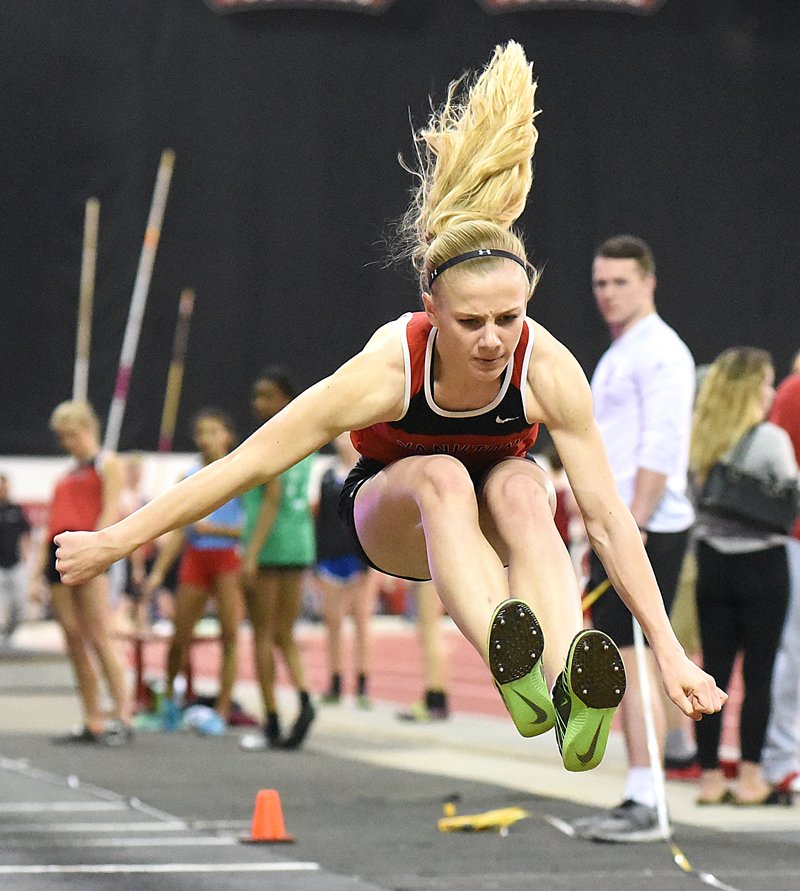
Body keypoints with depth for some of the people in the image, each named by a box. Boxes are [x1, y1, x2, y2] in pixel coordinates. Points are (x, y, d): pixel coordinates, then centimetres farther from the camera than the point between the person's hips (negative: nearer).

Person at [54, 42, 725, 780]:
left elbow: (607, 517, -24)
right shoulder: (388, 367, -32)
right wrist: (114, 543, -24)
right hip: (392, 518, -1)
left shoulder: (547, 368, -28)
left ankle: (570, 687, -59)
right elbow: (248, 463, -27)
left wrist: (670, 653, -26)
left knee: (521, 487, -36)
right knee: (442, 475, -37)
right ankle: (512, 666, -61)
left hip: (492, 517, 1)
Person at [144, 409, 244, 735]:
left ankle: (222, 710, -2)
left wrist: (214, 529, -16)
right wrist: (158, 571, 11)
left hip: (229, 558, -4)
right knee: (180, 635, 4)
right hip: (195, 558, 4)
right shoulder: (189, 478, 11)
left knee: (230, 635, -6)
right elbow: (179, 531, 15)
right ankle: (169, 694, 27)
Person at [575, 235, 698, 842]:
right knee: (622, 662, 9)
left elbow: (661, 449, -19)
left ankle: (646, 807, -12)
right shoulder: (617, 355, 21)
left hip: (648, 530, -10)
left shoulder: (660, 352, -10)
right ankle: (636, 798, 13)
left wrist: (632, 528, -24)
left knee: (635, 658, -12)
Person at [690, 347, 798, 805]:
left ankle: (710, 777, 9)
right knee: (759, 673, 1)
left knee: (715, 669, 7)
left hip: (712, 561, 5)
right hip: (762, 564, -5)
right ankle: (750, 778, -1)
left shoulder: (699, 439, 4)